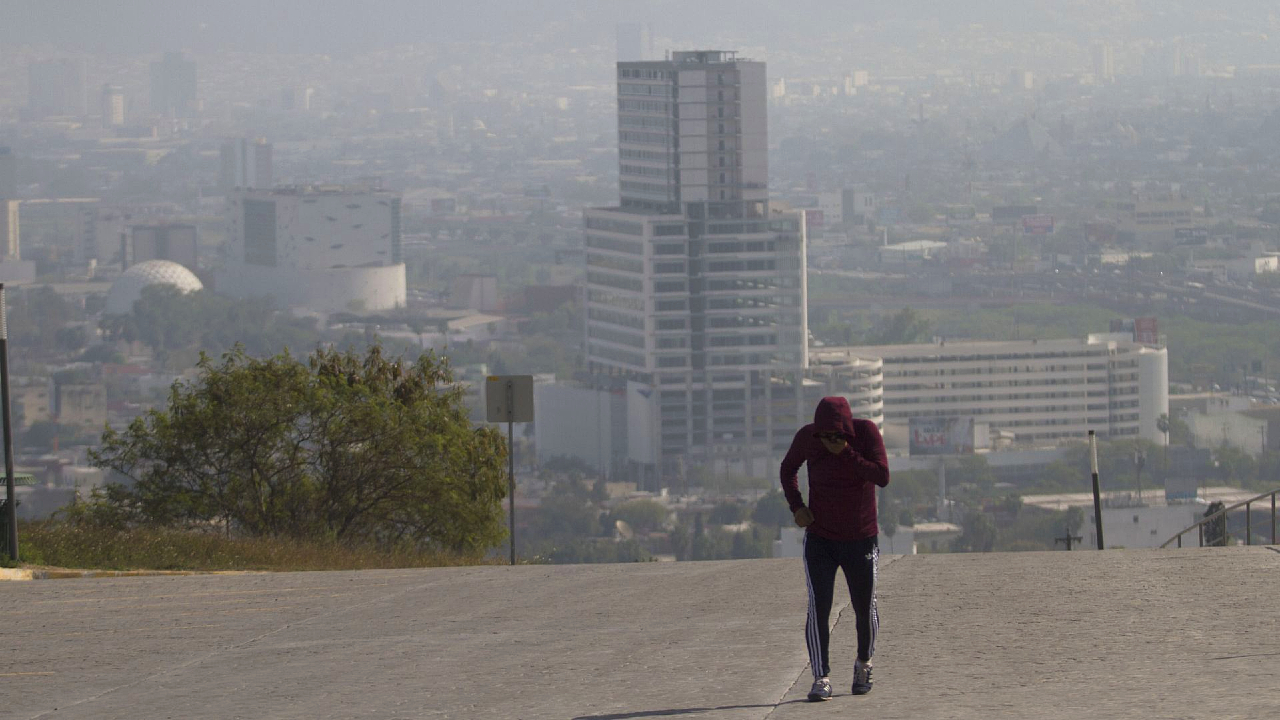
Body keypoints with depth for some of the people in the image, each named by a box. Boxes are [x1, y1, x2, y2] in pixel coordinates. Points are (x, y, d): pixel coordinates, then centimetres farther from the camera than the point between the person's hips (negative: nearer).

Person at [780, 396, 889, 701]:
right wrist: (796, 506, -5)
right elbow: (788, 469, 9)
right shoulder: (807, 437, -10)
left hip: (861, 541, 0)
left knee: (865, 609, 9)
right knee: (818, 607, -13)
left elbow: (882, 477, -23)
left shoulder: (867, 432, -15)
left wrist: (846, 453, -30)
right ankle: (821, 678, -13)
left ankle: (864, 664, 35)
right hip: (820, 540, 0)